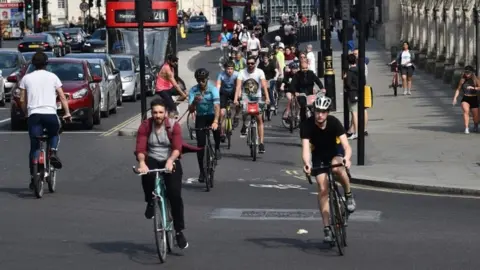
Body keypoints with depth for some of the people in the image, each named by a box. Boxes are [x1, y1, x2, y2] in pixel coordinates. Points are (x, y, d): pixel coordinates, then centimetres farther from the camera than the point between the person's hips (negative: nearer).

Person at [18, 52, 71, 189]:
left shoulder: (26, 78, 11)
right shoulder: (53, 77, 10)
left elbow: (22, 100, 9)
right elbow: (62, 97, 6)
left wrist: (26, 113, 22)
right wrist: (67, 113, 11)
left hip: (34, 114, 0)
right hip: (50, 113, 0)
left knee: (34, 146, 4)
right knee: (54, 134, 29)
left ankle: (33, 176, -4)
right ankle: (53, 152, 1)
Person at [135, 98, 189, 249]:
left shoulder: (174, 126, -6)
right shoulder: (145, 126, -4)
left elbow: (177, 148, -17)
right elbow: (140, 148, -14)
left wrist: (170, 161, -38)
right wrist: (142, 162, -35)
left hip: (170, 162, 0)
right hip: (152, 160, 0)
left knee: (175, 194, -15)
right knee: (147, 174, -37)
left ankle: (179, 231, -3)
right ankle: (150, 202, -10)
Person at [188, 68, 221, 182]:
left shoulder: (213, 89, -19)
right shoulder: (193, 91, -12)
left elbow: (217, 106, -32)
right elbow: (190, 110, -17)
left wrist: (215, 121, -47)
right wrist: (194, 102, -40)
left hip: (212, 115, -2)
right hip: (200, 117, 2)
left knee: (217, 129, -35)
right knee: (200, 144, -5)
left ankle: (217, 148, -7)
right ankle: (202, 171, 5)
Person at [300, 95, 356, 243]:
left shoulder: (334, 122, -26)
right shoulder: (307, 125, -27)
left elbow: (346, 145, -32)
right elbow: (305, 147, -37)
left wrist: (347, 158, -54)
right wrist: (307, 163, -57)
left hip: (334, 152, -1)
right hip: (318, 156, 1)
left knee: (337, 168, -36)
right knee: (323, 189, -12)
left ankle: (349, 195, -10)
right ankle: (327, 228, -5)